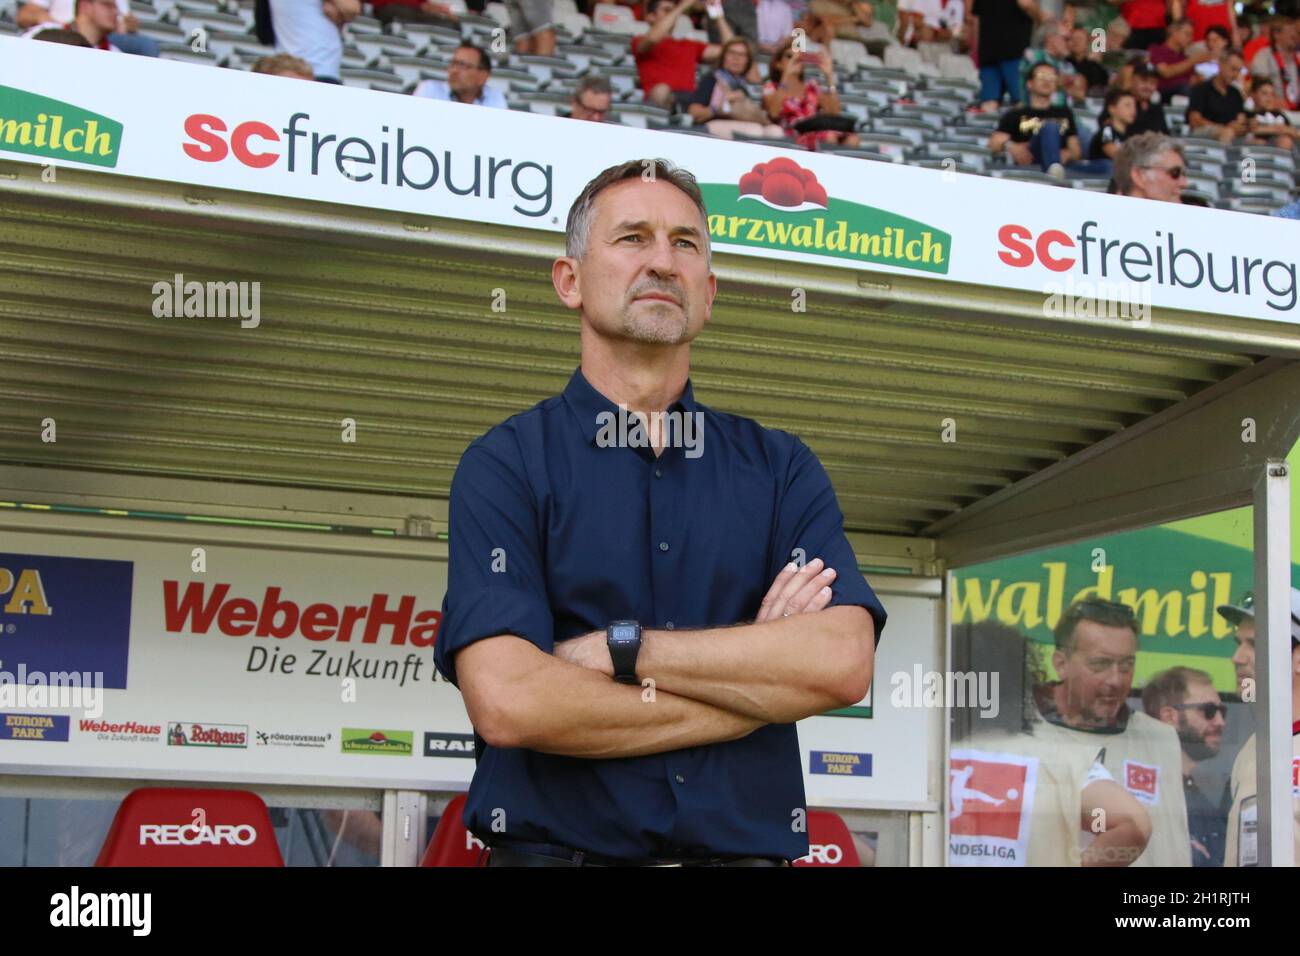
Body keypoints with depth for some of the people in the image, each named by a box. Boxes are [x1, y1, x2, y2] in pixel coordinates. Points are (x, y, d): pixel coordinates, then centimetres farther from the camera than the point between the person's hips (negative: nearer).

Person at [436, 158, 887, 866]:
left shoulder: (781, 468, 7)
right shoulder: (506, 464, -2)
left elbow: (844, 662, -8)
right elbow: (506, 702, -15)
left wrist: (618, 649, -12)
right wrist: (758, 675, -9)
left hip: (747, 847, 3)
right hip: (557, 847, -2)